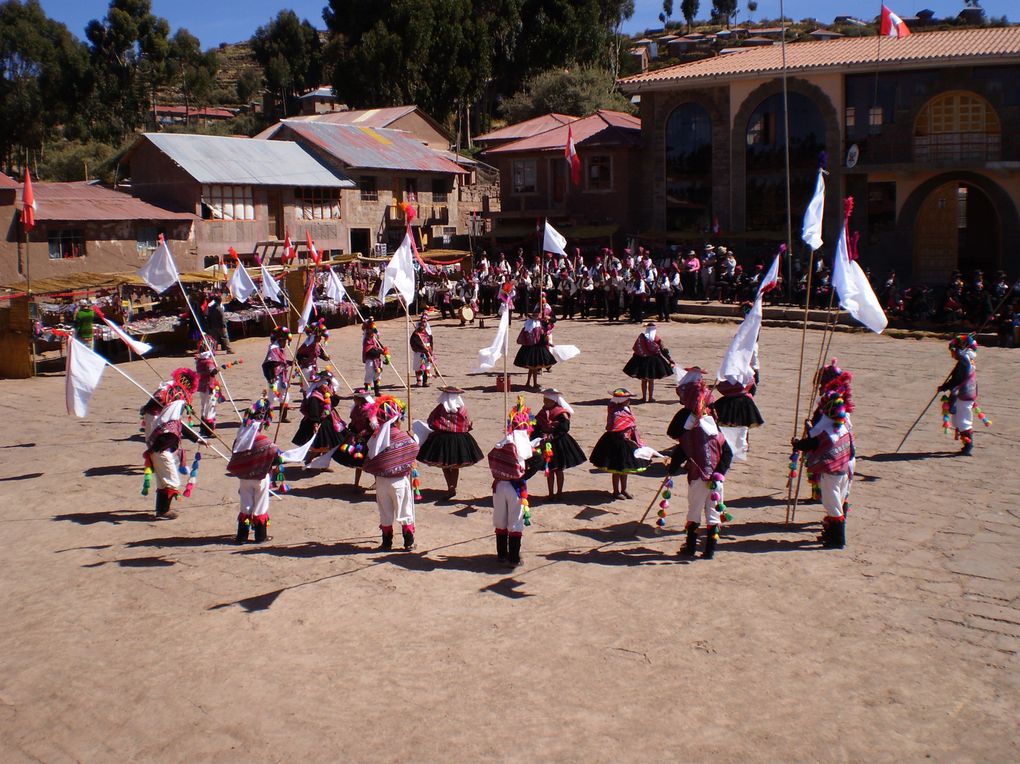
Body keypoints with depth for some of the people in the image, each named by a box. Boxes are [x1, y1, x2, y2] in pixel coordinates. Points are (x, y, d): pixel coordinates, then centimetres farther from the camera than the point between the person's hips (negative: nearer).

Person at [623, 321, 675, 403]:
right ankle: (651, 398, 13)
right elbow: (663, 350, -4)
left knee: (644, 380, 12)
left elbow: (635, 348, -2)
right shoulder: (657, 338, -7)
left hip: (642, 360, 1)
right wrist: (670, 360, 3)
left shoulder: (641, 336, -5)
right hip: (653, 360, -1)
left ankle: (644, 397, 15)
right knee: (651, 381, 9)